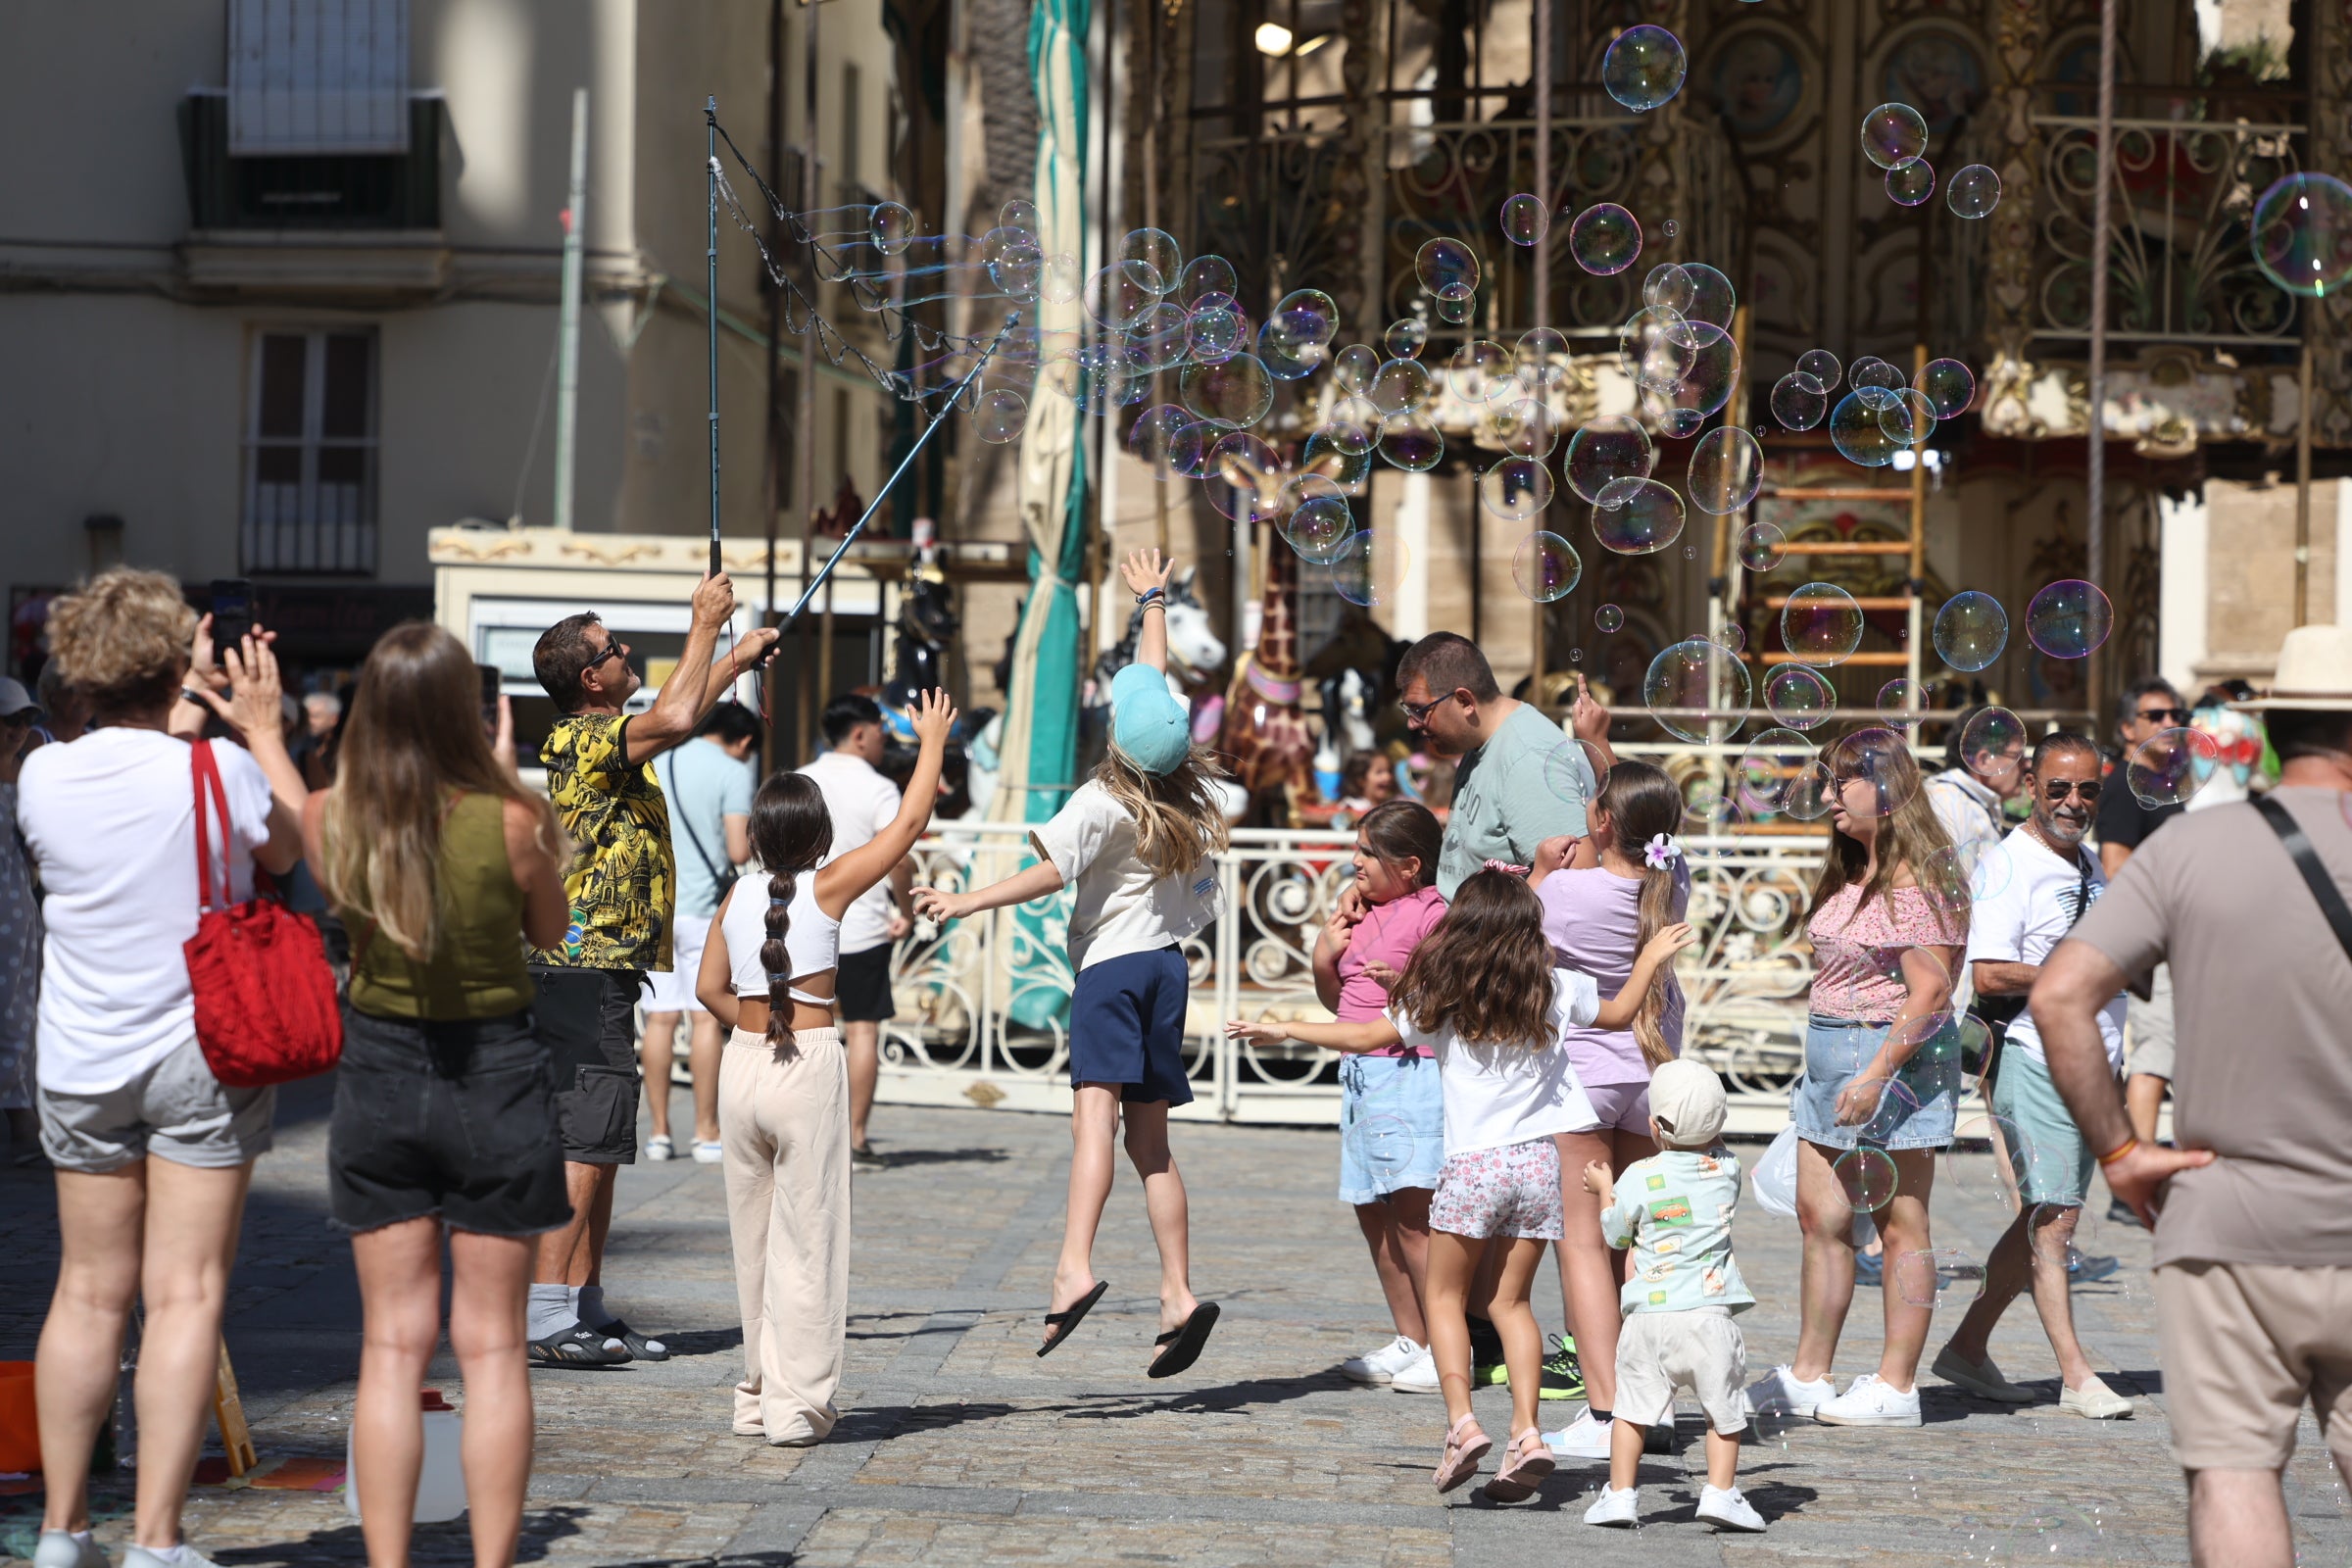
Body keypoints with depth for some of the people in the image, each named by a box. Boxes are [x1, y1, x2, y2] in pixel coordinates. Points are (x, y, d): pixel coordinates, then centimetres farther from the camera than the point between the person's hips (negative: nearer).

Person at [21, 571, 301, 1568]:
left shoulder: (43, 778, -4)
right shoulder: (218, 772, -13)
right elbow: (289, 854, 7)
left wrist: (182, 719, 23)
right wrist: (262, 736, 19)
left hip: (80, 1064, 4)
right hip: (204, 1055, -3)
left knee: (88, 1293, 12)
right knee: (185, 1294, -2)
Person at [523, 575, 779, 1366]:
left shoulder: (598, 738, 16)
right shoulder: (586, 739, -14)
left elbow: (677, 714, 36)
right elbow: (673, 719, -30)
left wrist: (733, 657, 40)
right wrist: (705, 624, -18)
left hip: (600, 970, 10)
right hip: (587, 969, -10)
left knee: (599, 1145, 11)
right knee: (585, 1143, -11)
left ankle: (585, 1308, 15)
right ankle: (542, 1315, -13)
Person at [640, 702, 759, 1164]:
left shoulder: (654, 766, 11)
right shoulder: (732, 771, -5)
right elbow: (738, 851, -12)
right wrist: (755, 839, 9)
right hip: (704, 909, -5)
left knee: (660, 1017, 7)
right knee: (706, 1017, -1)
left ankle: (658, 1131, 8)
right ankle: (706, 1134, -1)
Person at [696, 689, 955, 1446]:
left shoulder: (737, 898, 6)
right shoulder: (829, 886, -5)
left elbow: (710, 988, 11)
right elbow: (907, 824, 3)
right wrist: (932, 742, 14)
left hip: (743, 1065, 4)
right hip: (809, 1069, -4)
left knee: (753, 1234, 13)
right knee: (806, 1236, 0)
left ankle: (759, 1392, 19)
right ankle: (796, 1403, 0)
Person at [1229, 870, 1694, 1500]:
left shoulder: (1442, 998, -1)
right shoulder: (1557, 987, 6)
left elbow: (1364, 1036, 2)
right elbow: (1619, 1013, 22)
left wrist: (1283, 1030, 12)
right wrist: (1652, 959, 36)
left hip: (1474, 1164, -3)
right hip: (1540, 1162, 3)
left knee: (1446, 1297, 10)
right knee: (1510, 1300, 11)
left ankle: (1462, 1420, -7)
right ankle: (1526, 1431, -2)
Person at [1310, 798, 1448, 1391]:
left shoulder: (1431, 914, -10)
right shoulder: (1362, 914, 14)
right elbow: (1338, 1002, 22)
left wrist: (1409, 983, -26)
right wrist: (1324, 958, 4)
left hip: (1413, 1071, -9)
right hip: (1362, 1073, 9)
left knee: (1413, 1214, -11)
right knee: (1374, 1214, 12)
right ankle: (1410, 1341, 21)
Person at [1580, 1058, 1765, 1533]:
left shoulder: (1639, 1178, -3)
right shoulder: (1727, 1169, 3)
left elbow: (1615, 1233, 11)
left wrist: (1604, 1188, 27)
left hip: (1651, 1314, -1)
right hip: (1710, 1313, 1)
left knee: (1631, 1406, 10)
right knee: (1724, 1409, 9)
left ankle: (1621, 1492, 9)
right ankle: (1720, 1491, 3)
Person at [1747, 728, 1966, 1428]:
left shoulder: (1915, 880, -14)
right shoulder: (1850, 874, 15)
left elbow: (1929, 990, -20)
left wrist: (1875, 1076, -23)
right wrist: (1823, 1062, 18)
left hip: (1897, 1055, -9)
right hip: (1830, 1054, 10)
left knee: (1899, 1224, -2)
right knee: (1821, 1216, 10)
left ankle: (1896, 1386, 4)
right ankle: (1808, 1376, 17)